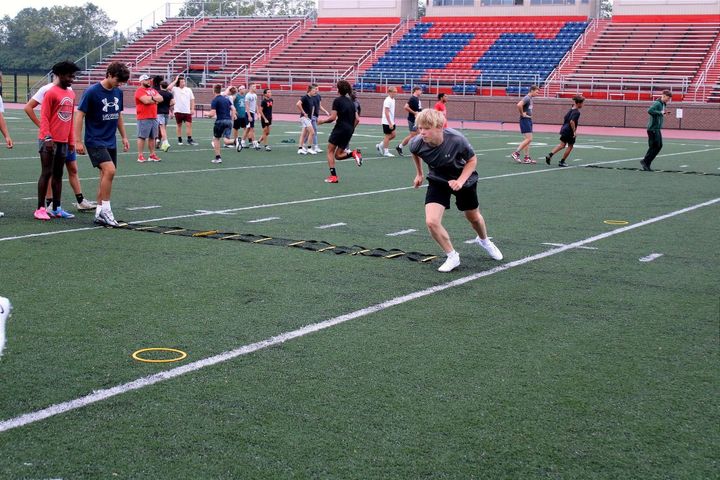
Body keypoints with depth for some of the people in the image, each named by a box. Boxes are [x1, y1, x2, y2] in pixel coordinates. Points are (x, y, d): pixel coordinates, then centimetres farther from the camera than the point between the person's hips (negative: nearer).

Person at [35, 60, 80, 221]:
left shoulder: (71, 94, 13)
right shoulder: (51, 93, -8)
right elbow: (44, 117, -11)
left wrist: (71, 141, 16)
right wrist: (47, 138, -19)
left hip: (63, 141, 7)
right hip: (50, 140, -7)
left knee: (58, 174, 10)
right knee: (46, 173, -4)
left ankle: (56, 209, 15)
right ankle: (40, 209, 1)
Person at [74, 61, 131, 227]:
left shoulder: (118, 92, 7)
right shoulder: (92, 92, -13)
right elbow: (79, 115, -11)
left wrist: (124, 137, 19)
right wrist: (78, 141, -13)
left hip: (110, 142, 7)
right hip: (95, 141, -7)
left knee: (106, 175, 7)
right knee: (110, 170, -22)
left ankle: (99, 213, 15)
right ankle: (105, 210, -12)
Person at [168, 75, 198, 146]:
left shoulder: (188, 89, 8)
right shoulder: (175, 89, 0)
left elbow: (192, 99, 11)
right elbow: (169, 88, -20)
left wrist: (192, 109, 2)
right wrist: (175, 80, -12)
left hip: (187, 111, 1)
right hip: (178, 111, -1)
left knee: (189, 124, -6)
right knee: (179, 125, 6)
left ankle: (189, 140, -1)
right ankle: (179, 140, 15)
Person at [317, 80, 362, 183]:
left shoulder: (337, 101, -6)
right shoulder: (351, 102, 15)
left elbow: (333, 117, -13)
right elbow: (356, 118, 13)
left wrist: (322, 121, 2)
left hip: (340, 128, -7)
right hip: (349, 131, 7)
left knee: (330, 151, 4)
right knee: (338, 155, 13)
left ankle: (333, 176, -5)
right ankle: (353, 153, -13)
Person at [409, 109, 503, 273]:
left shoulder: (457, 140, -35)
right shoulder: (418, 143, -27)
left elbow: (472, 160, -17)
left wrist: (460, 181, -30)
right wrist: (419, 174, 11)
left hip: (463, 179, -1)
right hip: (438, 181, 1)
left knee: (473, 217, 21)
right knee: (431, 222, -19)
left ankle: (483, 240, 57)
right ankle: (452, 257, 3)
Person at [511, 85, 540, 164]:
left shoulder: (530, 98, 15)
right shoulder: (527, 98, -15)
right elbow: (519, 105, -32)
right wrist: (522, 114, -21)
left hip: (529, 120, 10)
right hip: (525, 120, -10)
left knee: (528, 139, 9)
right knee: (528, 139, -13)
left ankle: (527, 158, 11)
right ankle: (516, 153, -8)